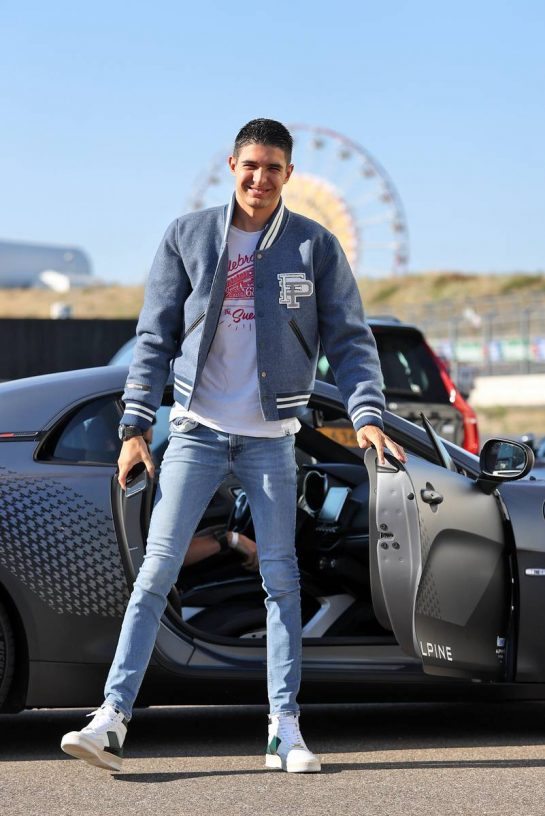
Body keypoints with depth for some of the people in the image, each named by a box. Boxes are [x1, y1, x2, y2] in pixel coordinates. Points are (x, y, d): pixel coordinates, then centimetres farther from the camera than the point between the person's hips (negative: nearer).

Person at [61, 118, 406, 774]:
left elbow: (349, 338, 2)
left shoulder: (315, 247, 2)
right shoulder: (187, 236, 3)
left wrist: (366, 414, -12)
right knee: (157, 568, -5)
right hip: (195, 430, 0)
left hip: (270, 436, 0)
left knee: (281, 577, 1)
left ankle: (285, 730, 6)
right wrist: (135, 425, -1)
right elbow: (154, 336, 5)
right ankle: (113, 718, -7)